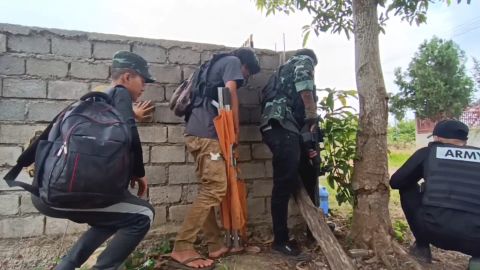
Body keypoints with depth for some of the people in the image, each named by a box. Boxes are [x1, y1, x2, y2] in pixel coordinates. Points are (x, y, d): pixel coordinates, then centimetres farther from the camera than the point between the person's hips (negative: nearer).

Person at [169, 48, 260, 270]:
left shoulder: (217, 64, 33)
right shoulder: (233, 61, 8)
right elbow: (230, 94, -7)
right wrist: (236, 130, -1)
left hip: (198, 132, 10)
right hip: (207, 133, -10)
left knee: (209, 189, 8)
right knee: (215, 190, -11)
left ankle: (215, 245, 14)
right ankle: (182, 250, -10)